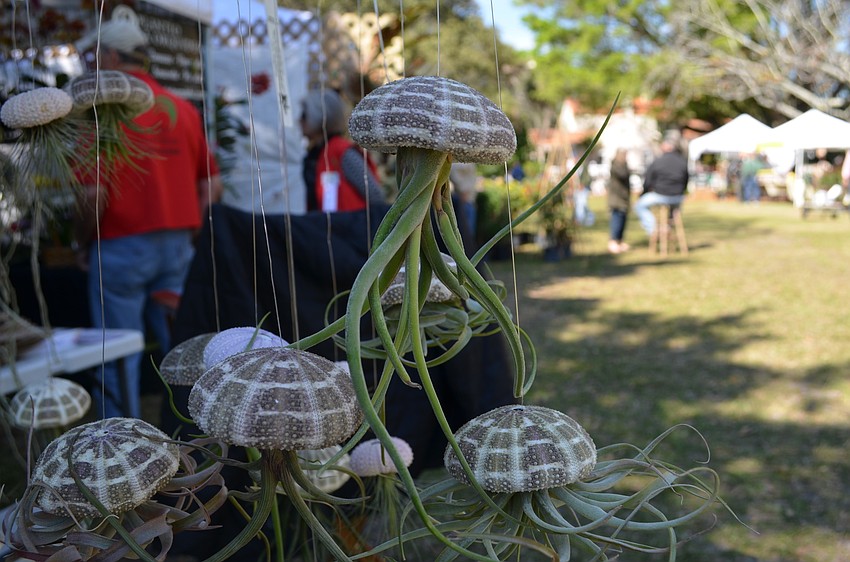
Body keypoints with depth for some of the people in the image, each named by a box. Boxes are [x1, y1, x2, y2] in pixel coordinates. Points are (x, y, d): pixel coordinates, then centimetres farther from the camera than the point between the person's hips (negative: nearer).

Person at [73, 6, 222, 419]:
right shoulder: (183, 108, 8)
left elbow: (95, 194, -15)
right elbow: (212, 186, 8)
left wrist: (83, 244, -1)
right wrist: (185, 229, 15)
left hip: (122, 246, -5)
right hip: (178, 246, 5)